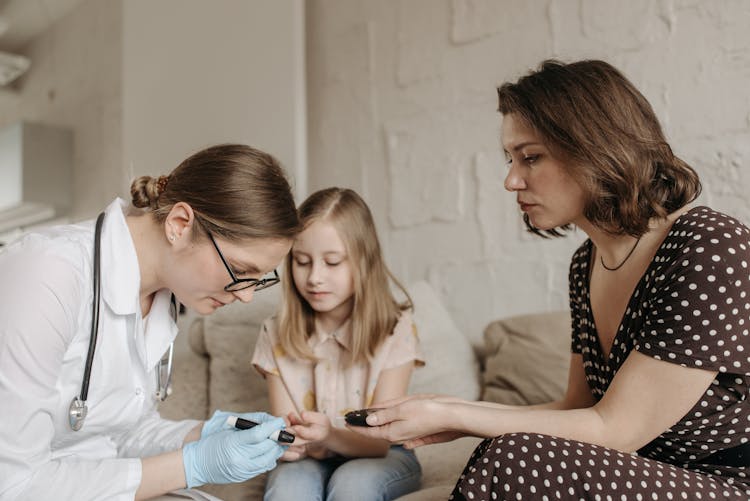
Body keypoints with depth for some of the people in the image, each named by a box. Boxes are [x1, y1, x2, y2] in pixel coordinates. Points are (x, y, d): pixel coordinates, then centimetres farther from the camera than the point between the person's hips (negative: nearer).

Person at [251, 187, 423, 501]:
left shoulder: (396, 330, -12)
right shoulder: (276, 335, -5)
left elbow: (379, 442, -14)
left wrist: (330, 437, -36)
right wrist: (295, 442, -30)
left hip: (380, 457, 0)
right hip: (309, 461, 1)